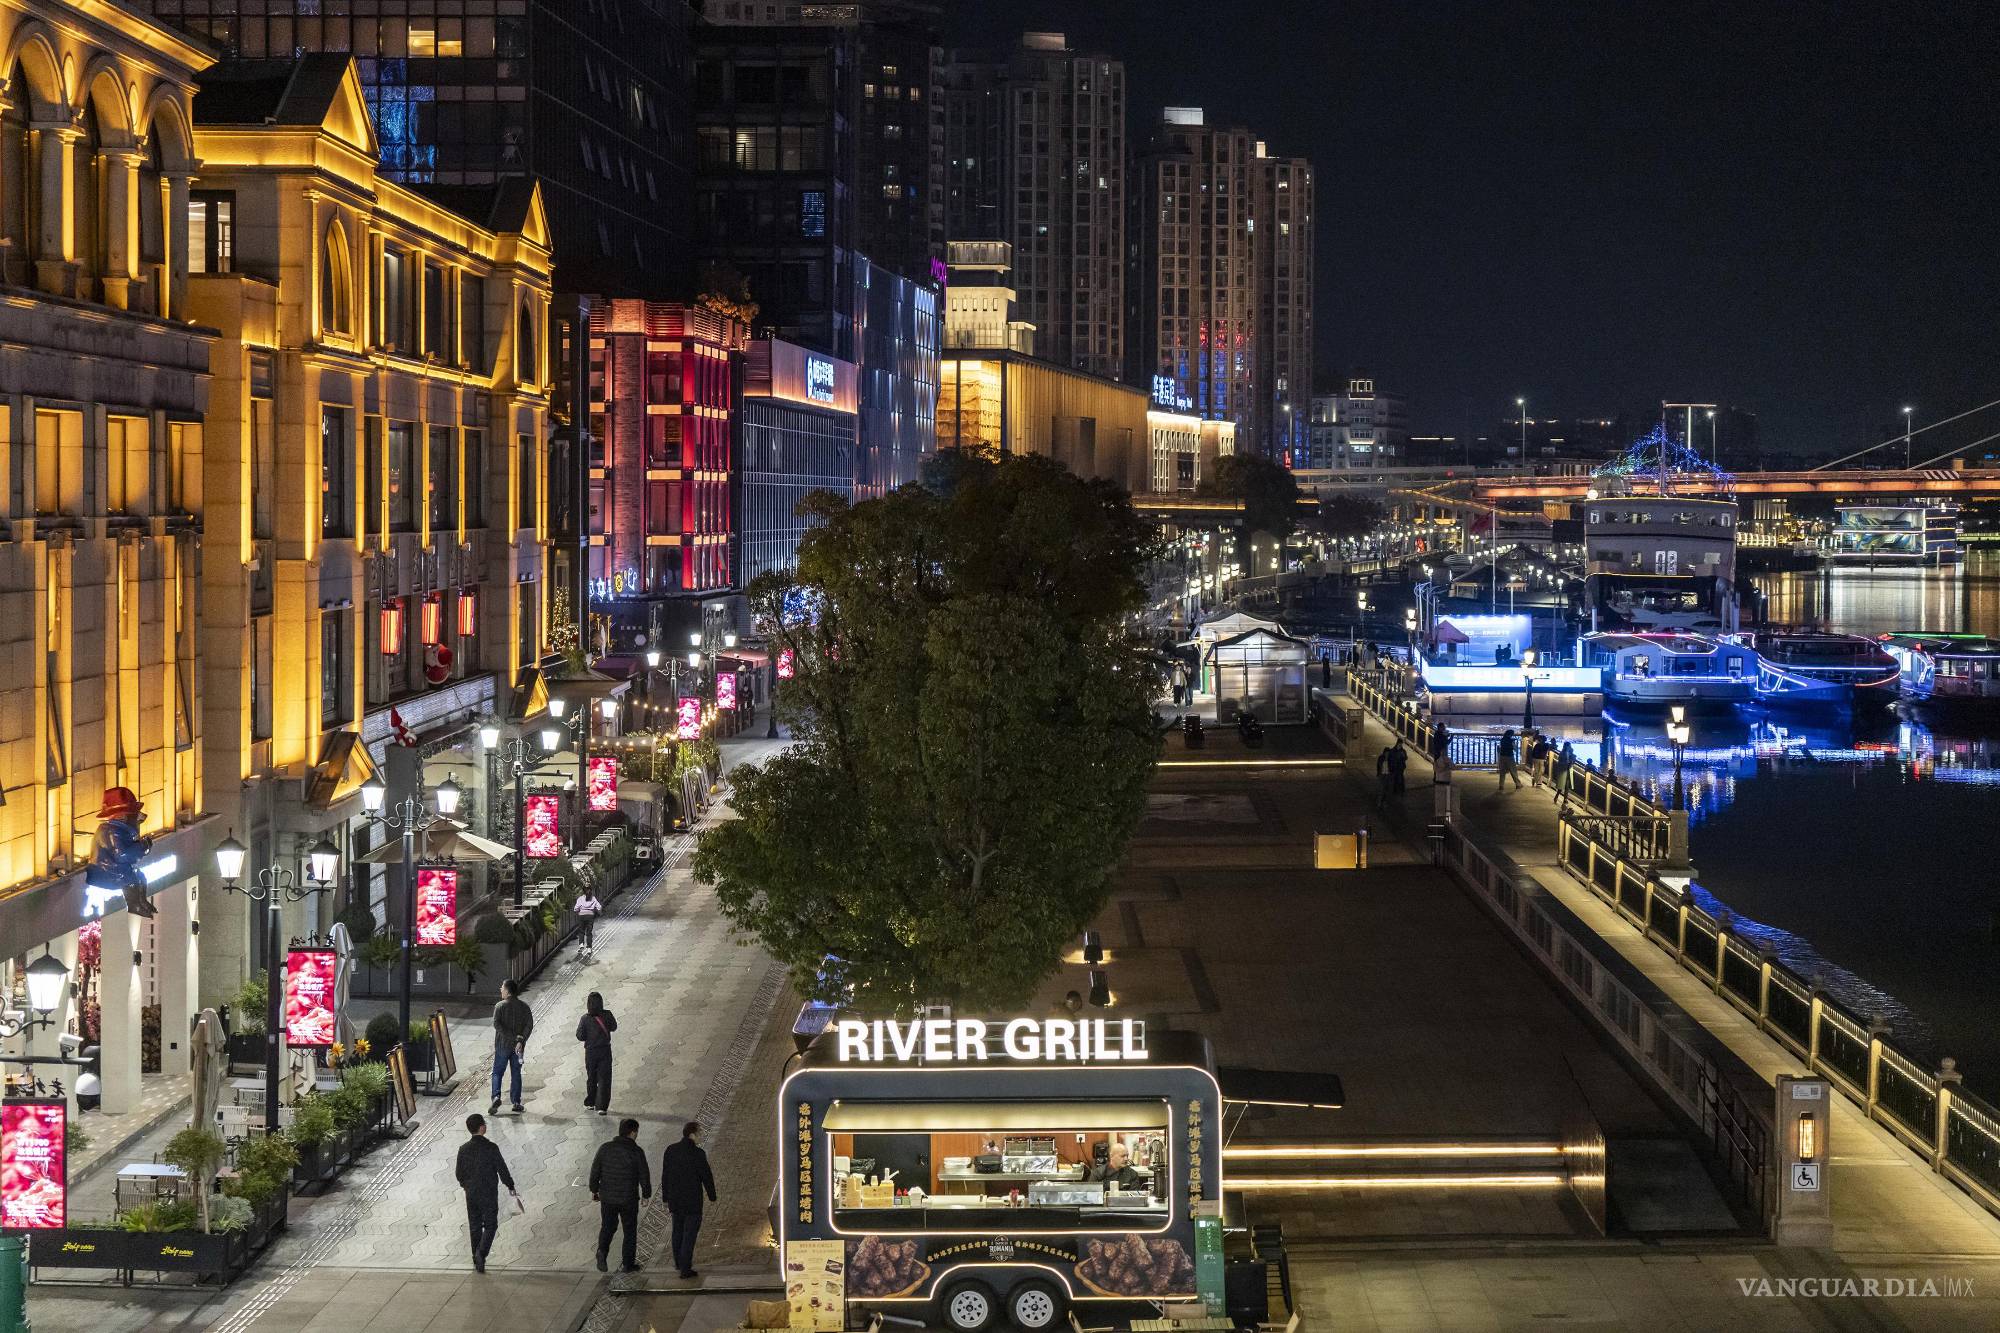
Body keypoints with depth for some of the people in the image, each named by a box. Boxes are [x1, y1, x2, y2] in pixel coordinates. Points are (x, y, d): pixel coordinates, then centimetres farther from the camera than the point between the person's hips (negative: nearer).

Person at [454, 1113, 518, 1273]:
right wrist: (510, 1187, 3)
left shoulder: (463, 1149, -6)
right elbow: (502, 1169, -11)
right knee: (490, 1225, 8)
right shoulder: (491, 1148, -17)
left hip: (471, 1194, 4)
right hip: (489, 1194, -4)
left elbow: (459, 1174, 4)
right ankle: (481, 1252, -13)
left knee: (475, 1227, 14)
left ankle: (477, 1261, 19)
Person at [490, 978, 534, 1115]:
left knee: (497, 1072, 6)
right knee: (516, 1073, 12)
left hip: (502, 1045, -3)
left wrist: (513, 1036, -20)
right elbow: (530, 1025, -9)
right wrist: (520, 1040, -14)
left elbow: (496, 1024, -20)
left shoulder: (500, 1006, -8)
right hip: (518, 1047, 3)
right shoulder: (524, 1006, 1)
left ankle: (496, 1097, -14)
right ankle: (516, 1102, 11)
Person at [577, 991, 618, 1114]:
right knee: (604, 1079, 3)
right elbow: (614, 1027, 5)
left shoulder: (585, 1019, -14)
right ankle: (601, 1107, -2)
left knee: (591, 1078, 18)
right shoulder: (607, 1015, -11)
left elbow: (580, 1036, -11)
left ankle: (590, 1103, 30)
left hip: (590, 1052, 0)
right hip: (605, 1050, 0)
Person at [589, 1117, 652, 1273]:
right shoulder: (637, 1152, -14)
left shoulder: (605, 1148, -5)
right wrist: (646, 1194, 7)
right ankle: (627, 1264, 18)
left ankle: (602, 1250, -7)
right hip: (628, 1199, -3)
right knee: (630, 1231, 13)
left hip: (607, 1197, 3)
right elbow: (644, 1175, -9)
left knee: (607, 1227, 18)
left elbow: (595, 1170, 1)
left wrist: (594, 1190, 15)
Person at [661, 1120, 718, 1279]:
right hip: (693, 1201, -5)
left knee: (678, 1230, 23)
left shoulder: (670, 1150, -4)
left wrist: (666, 1199, 12)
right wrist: (712, 1196, 4)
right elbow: (707, 1177, -13)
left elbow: (665, 1176, 2)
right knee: (690, 1233, 5)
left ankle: (679, 1262, 38)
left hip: (675, 1199, 5)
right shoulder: (698, 1154, -20)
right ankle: (685, 1269, 6)